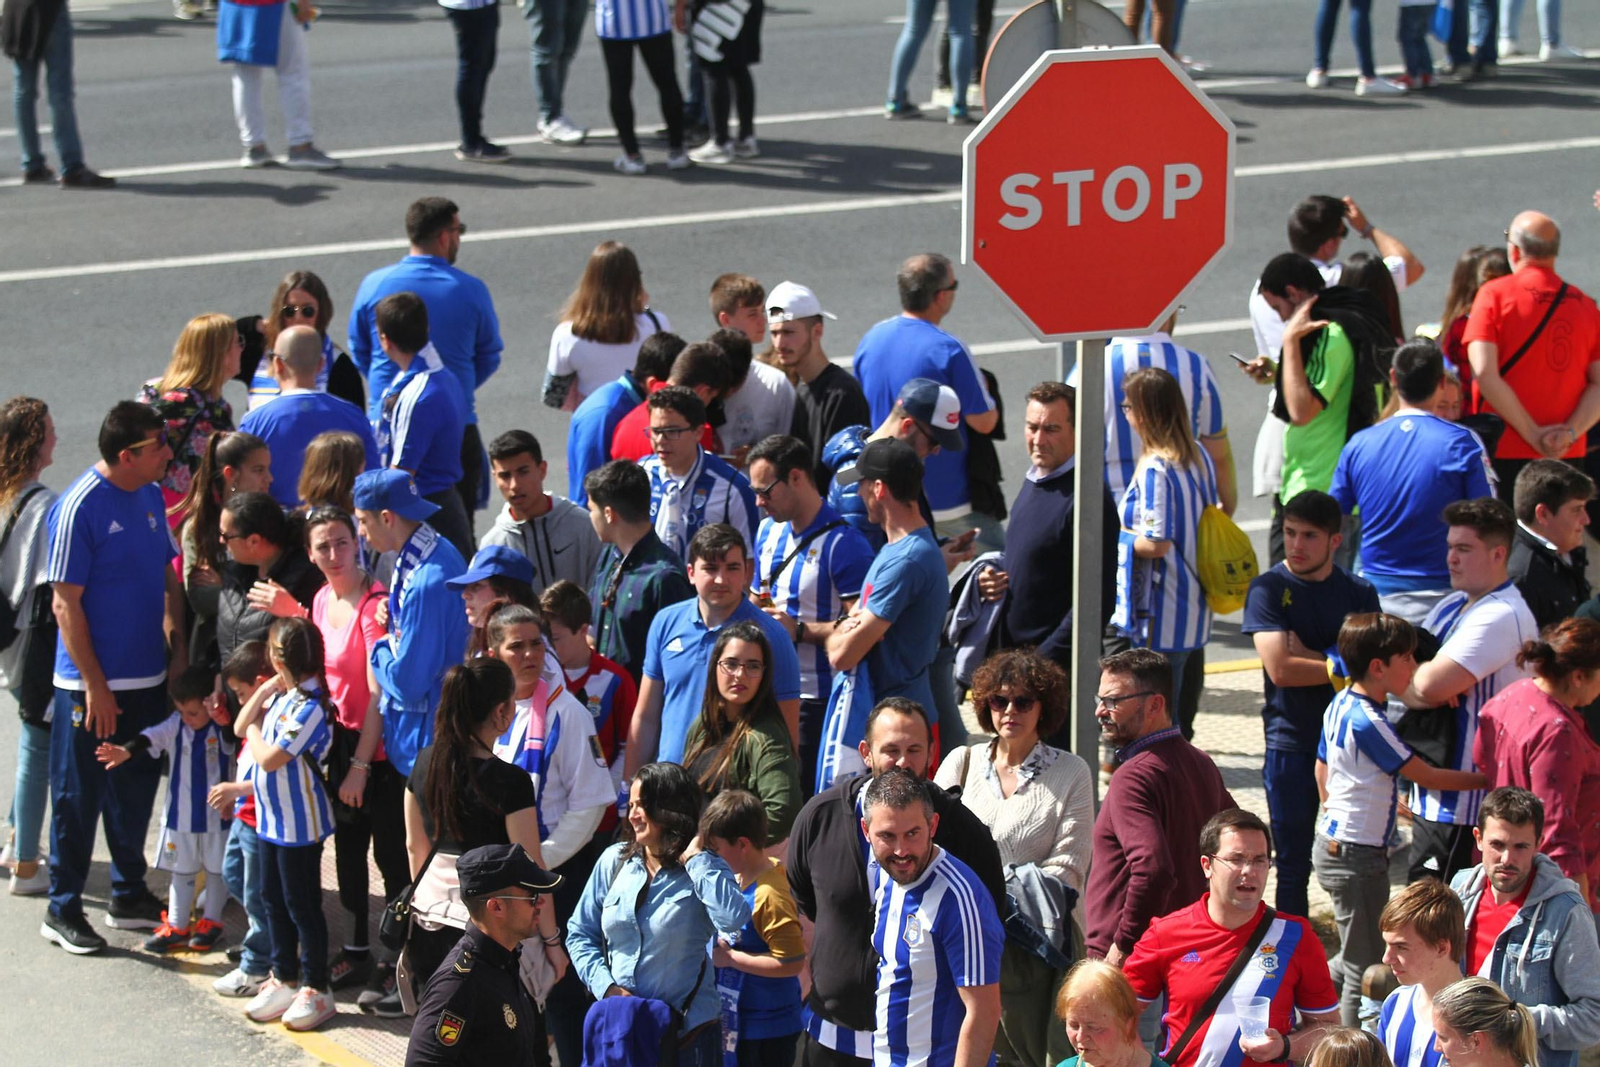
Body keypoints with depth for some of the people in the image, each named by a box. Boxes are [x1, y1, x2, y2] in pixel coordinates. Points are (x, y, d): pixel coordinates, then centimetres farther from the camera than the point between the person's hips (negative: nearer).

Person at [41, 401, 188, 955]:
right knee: (79, 797, 4)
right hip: (92, 684, -7)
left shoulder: (150, 495, 4)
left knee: (138, 789, 17)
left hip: (148, 677, 7)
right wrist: (94, 685, -17)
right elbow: (66, 604, -17)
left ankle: (130, 895, 32)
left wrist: (177, 640, 5)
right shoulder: (80, 507, -18)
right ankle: (63, 911, 15)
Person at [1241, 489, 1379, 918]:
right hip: (1292, 742, -2)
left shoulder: (1358, 592, 7)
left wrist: (1312, 656, -13)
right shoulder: (1268, 589, -2)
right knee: (1293, 861, 3)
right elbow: (1281, 668, -14)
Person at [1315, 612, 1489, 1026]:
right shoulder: (1368, 721, -22)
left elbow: (1322, 770, 20)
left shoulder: (1341, 705, 7)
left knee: (1357, 957, 18)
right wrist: (1486, 779, -3)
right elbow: (1426, 777, -14)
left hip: (1332, 844, 10)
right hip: (1357, 855, -10)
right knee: (1365, 967, -4)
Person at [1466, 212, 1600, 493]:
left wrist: (1534, 434, -10)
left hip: (1503, 452, -3)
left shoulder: (1494, 294, -3)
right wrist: (1570, 432, -7)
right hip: (1568, 457, 3)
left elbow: (1484, 373, -12)